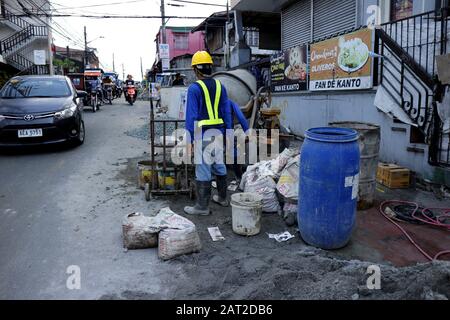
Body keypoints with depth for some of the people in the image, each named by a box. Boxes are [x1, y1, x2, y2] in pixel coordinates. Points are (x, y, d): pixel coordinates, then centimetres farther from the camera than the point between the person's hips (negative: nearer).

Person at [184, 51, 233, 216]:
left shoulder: (194, 88, -10)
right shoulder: (220, 86, 8)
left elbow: (191, 116, -12)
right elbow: (227, 112, 9)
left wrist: (190, 139, -7)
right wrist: (228, 133, 15)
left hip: (203, 135, -6)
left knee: (203, 169, 0)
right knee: (219, 164, 19)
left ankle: (202, 206, 8)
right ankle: (222, 198, 33)